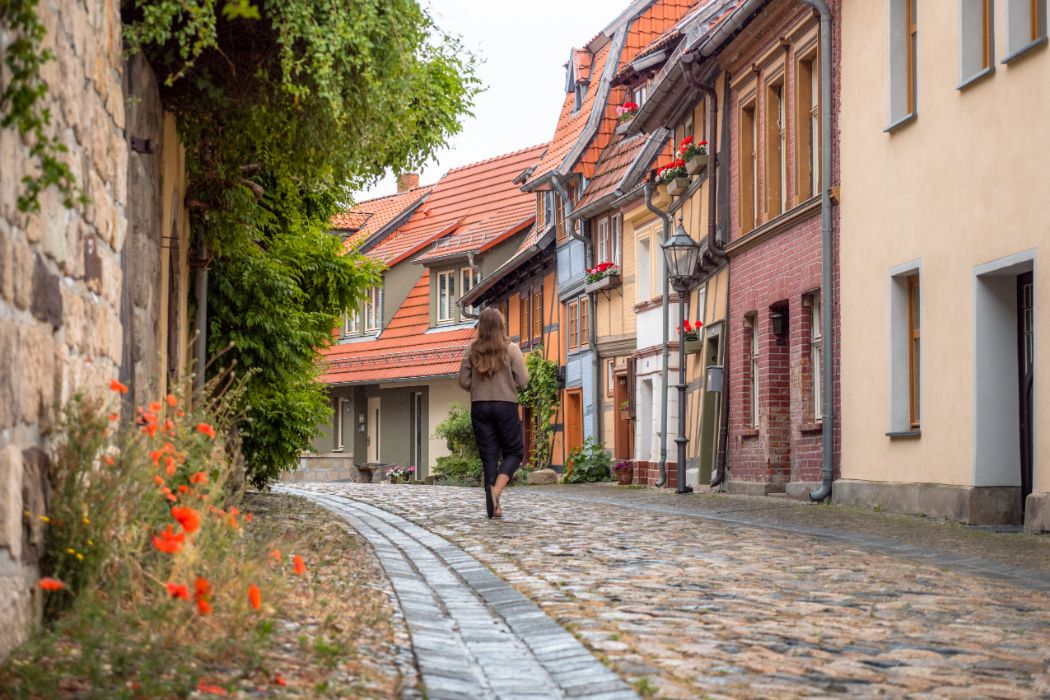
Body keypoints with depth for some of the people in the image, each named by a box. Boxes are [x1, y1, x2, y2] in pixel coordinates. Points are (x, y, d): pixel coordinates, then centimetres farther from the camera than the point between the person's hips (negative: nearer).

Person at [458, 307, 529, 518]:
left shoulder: (472, 350, 1)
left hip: (479, 406, 3)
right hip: (506, 405, -3)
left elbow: (464, 382, 1)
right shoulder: (511, 349, -6)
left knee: (488, 455, 7)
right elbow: (522, 382, -8)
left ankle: (493, 506, 3)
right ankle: (496, 489, -15)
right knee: (514, 452, 9)